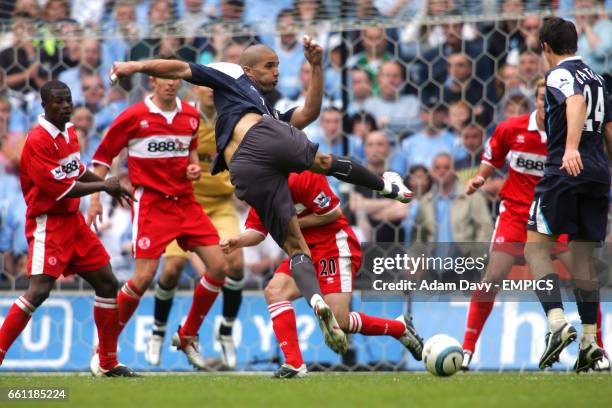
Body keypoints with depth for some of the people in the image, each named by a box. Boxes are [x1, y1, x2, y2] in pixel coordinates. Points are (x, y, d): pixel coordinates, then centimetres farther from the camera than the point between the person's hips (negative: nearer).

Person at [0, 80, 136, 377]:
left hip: (73, 220, 9)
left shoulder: (69, 132, 9)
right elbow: (59, 188, -22)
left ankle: (108, 363, 19)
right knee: (39, 290, -21)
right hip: (48, 223, -9)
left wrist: (109, 186, 19)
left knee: (107, 284, 9)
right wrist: (103, 186, -13)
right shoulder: (38, 140, -18)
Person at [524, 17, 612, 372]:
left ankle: (558, 322, -21)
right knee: (583, 256, 10)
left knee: (536, 247, -2)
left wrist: (571, 148, -38)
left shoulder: (559, 74, -4)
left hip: (564, 172, -7)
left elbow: (576, 103, -25)